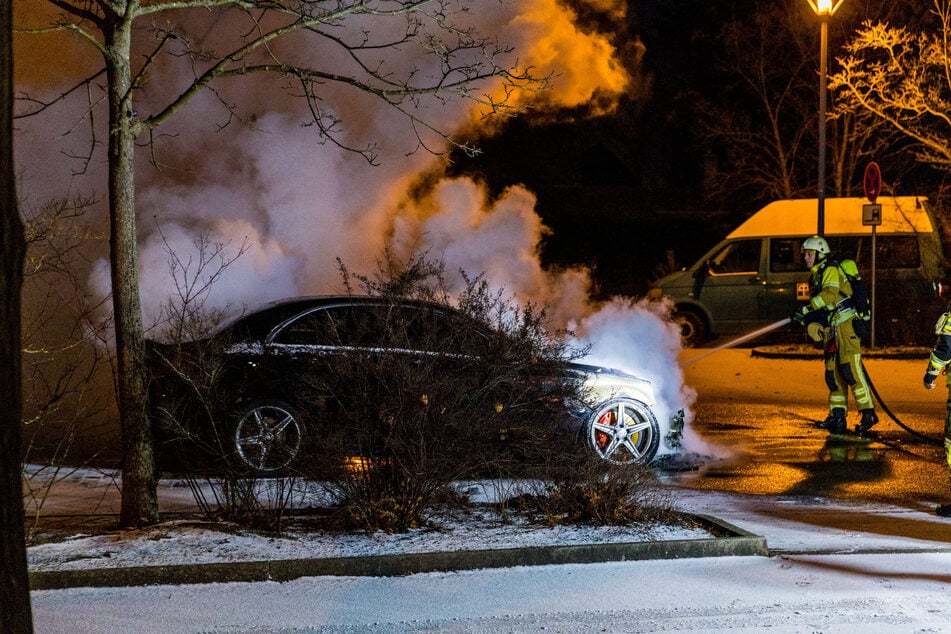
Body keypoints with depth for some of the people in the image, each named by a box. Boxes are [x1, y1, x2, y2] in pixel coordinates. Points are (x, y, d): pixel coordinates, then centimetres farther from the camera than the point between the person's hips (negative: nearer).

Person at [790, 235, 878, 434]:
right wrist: (805, 319, 2)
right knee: (833, 374, 6)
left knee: (851, 369, -15)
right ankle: (837, 418, 8)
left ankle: (868, 413, -15)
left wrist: (806, 309, -29)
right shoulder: (815, 276, 21)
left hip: (846, 326, -10)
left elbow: (829, 294, -25)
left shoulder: (831, 270, -7)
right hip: (831, 329, 10)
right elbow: (819, 309, 21)